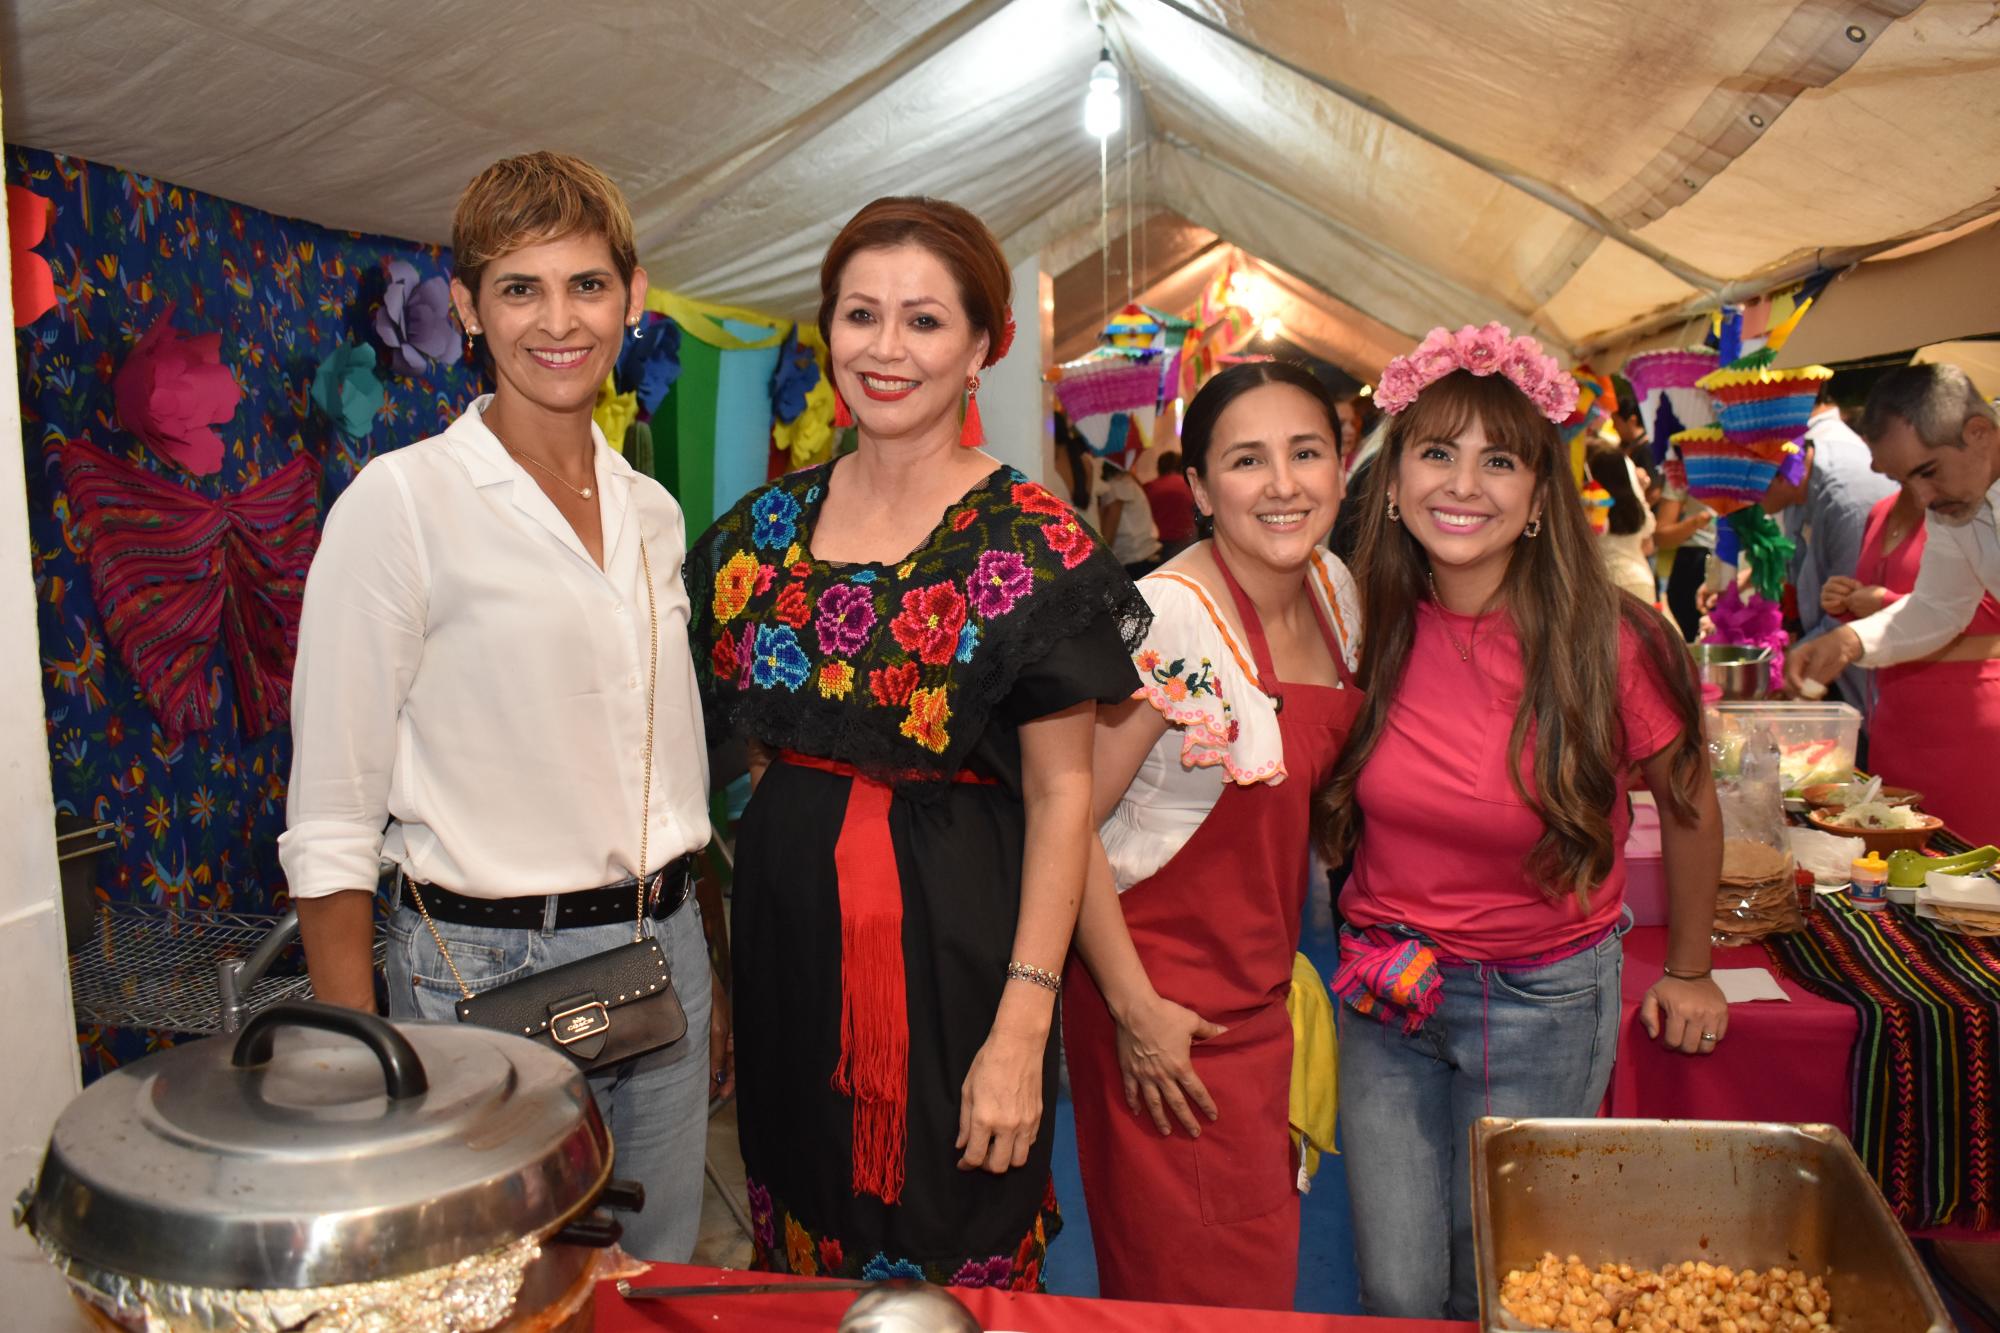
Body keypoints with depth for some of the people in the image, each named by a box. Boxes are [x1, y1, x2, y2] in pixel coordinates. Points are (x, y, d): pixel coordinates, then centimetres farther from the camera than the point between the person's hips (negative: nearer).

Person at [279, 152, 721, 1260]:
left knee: (660, 1282, 19)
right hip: (490, 970, -5)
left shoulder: (650, 510, 7)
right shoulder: (402, 499, -11)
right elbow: (331, 822, -12)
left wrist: (708, 976, 15)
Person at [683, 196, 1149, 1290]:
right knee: (799, 1256, 19)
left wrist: (1023, 1025, -16)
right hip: (787, 928, 5)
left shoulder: (1032, 547, -11)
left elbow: (1060, 794, -12)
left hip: (955, 942, -4)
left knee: (950, 1257, 9)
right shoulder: (762, 530, 4)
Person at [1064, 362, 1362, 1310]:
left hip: (1265, 987, 7)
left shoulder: (1336, 590, 1)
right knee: (1202, 1288, 6)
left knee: (1263, 1266, 20)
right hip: (1168, 999, -7)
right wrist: (1135, 1008, -20)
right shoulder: (1164, 622, -24)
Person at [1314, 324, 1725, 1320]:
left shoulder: (1607, 647, -17)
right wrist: (1374, 942, 3)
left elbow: (1686, 804, 1)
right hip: (1385, 989, 2)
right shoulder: (1369, 632, -10)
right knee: (1398, 1291, 10)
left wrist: (1688, 972, 11)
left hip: (1544, 1002, -2)